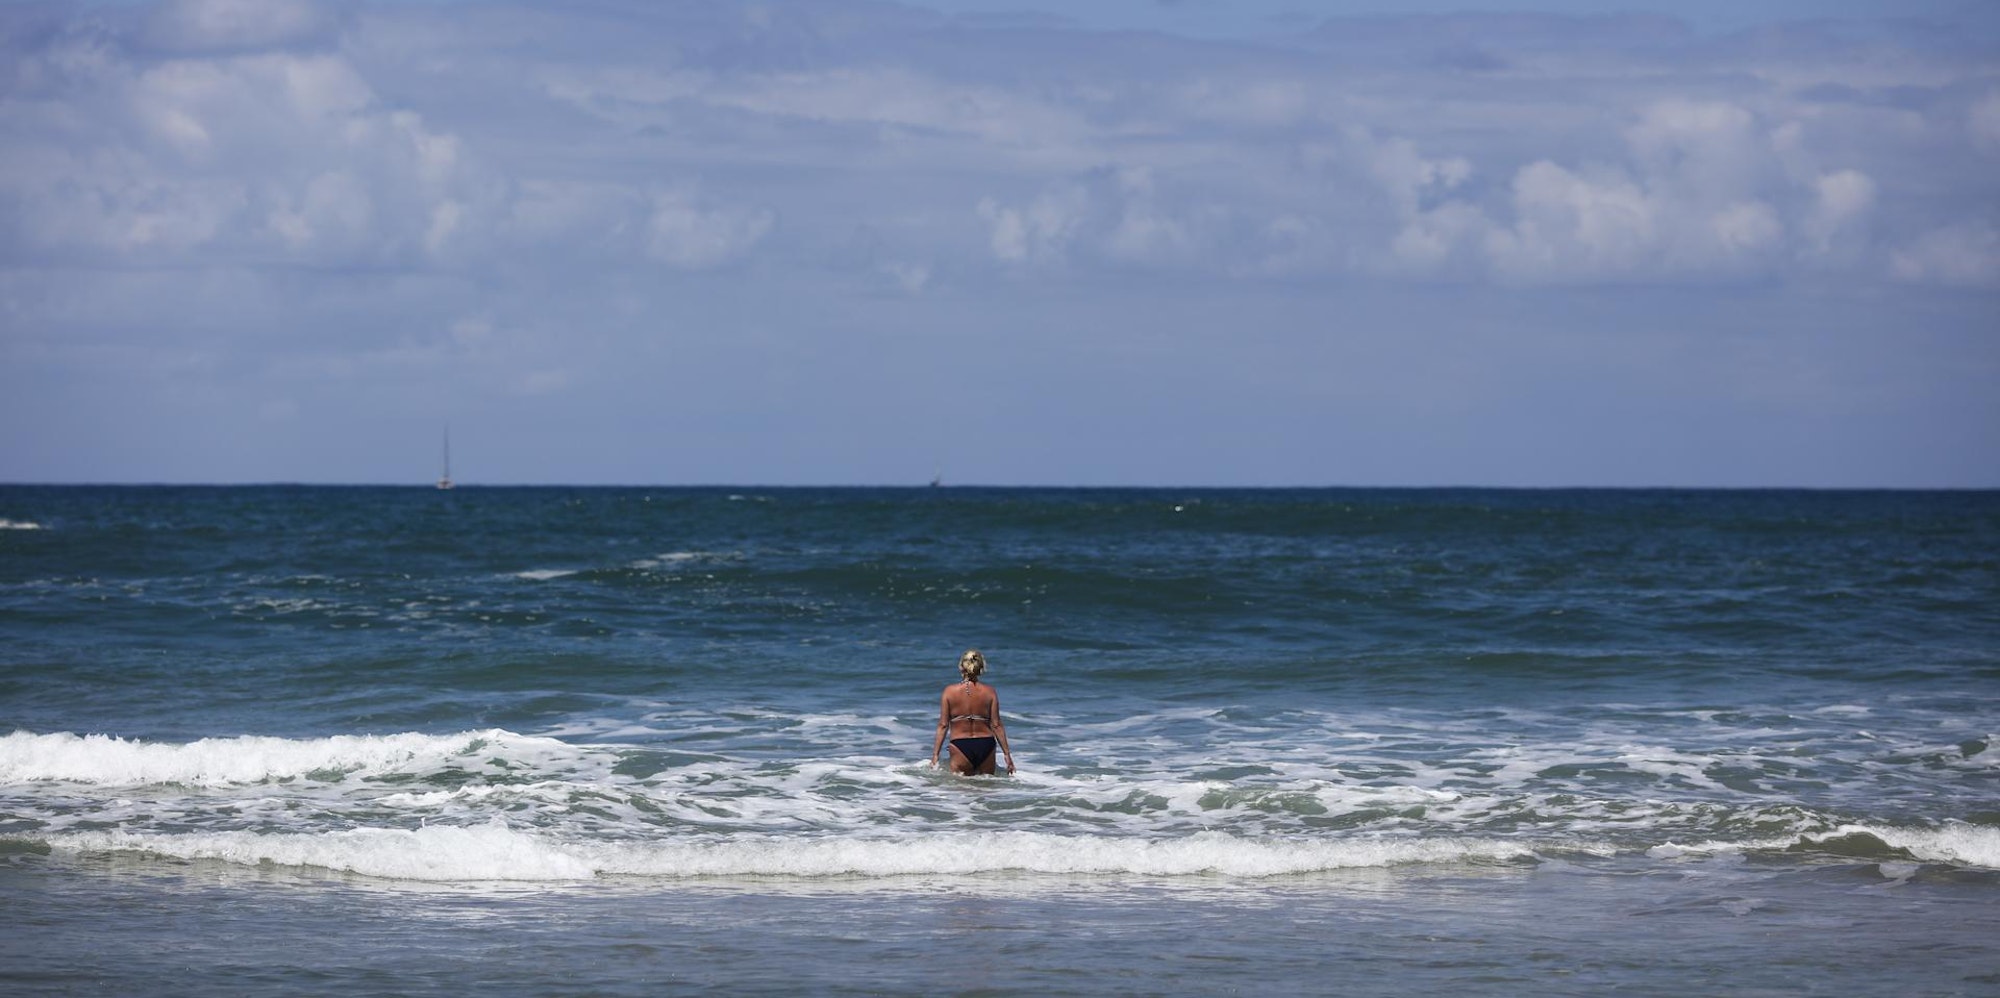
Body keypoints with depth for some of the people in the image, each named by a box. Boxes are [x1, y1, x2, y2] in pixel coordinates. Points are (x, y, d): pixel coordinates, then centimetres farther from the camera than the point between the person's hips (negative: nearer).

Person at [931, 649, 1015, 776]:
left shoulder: (950, 691, 0)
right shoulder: (990, 692, 2)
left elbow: (943, 725, 1)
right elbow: (996, 725, 3)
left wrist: (935, 755, 7)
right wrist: (1007, 754, 10)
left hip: (960, 746, -1)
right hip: (985, 745, 1)